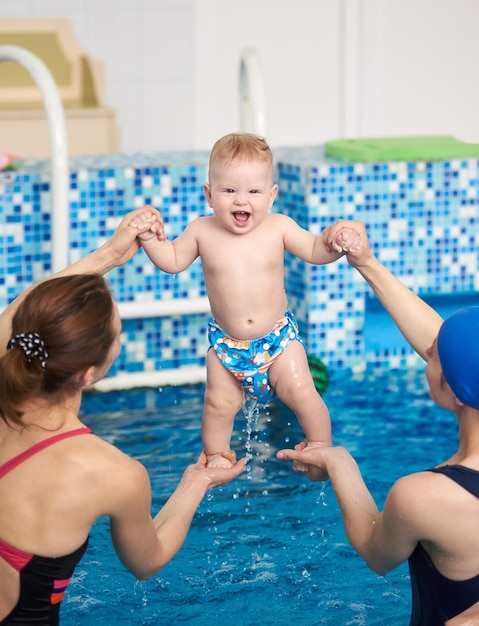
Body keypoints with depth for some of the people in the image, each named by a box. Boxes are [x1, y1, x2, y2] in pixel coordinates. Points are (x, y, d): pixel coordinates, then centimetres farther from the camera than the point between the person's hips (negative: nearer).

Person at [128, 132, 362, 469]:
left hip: (278, 336, -1)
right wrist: (151, 238, -11)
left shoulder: (278, 227, -11)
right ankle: (216, 456, 26)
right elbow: (172, 261, 4)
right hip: (225, 342, 1)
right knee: (219, 403, 1)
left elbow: (315, 251, -8)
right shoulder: (202, 232, -8)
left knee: (302, 393, -7)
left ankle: (322, 449, 15)